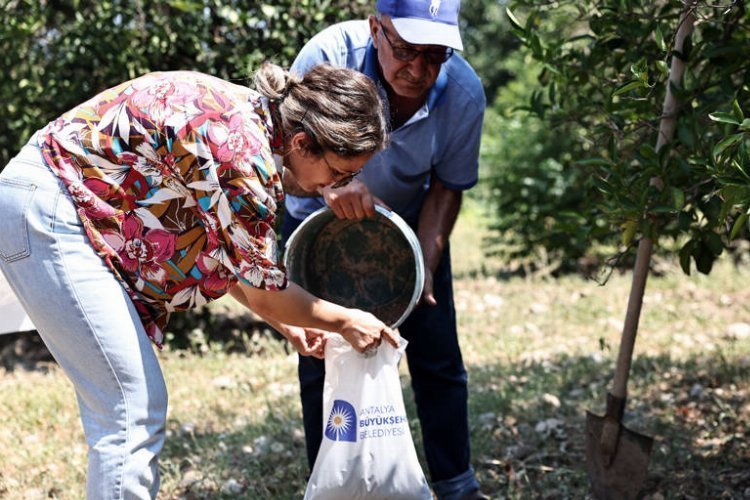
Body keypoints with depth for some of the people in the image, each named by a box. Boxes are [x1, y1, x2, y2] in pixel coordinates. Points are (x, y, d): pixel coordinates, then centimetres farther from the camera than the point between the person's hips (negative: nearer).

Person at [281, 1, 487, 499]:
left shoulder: (463, 90, -25)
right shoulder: (328, 56, -32)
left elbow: (447, 186, -11)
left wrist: (424, 264, -23)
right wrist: (327, 183, -52)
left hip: (411, 226, 2)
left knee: (438, 360, 2)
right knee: (321, 363, -2)